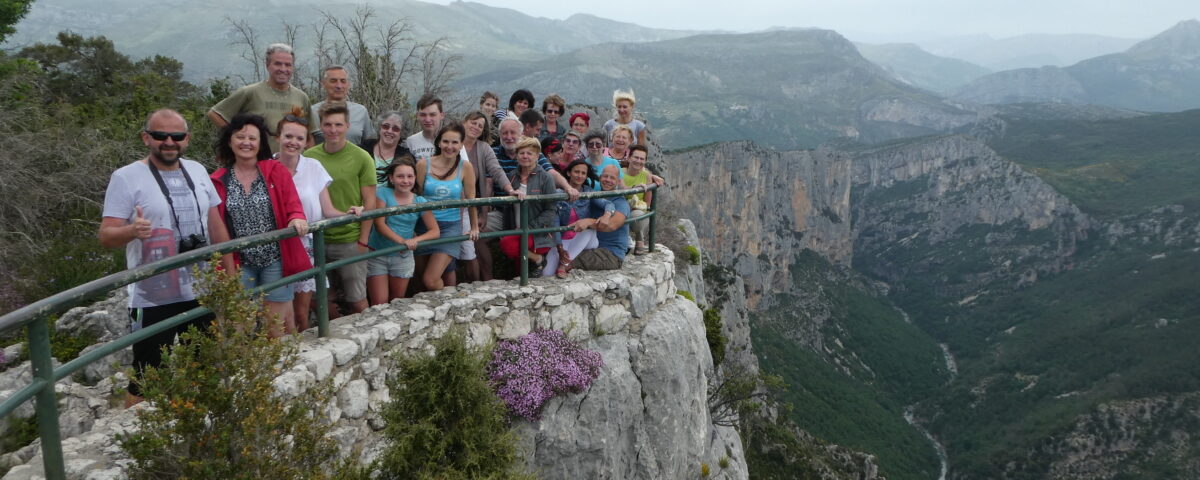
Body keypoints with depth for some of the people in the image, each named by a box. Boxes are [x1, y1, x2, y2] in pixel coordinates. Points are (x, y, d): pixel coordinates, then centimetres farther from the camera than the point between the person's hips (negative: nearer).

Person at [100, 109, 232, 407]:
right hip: (153, 300, -5)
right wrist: (131, 230, -35)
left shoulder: (197, 171, 8)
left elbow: (216, 226, 14)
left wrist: (231, 275, 13)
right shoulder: (126, 177, -9)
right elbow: (106, 236, -13)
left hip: (202, 293, 6)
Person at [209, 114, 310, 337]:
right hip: (239, 263, 1)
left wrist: (297, 218, -26)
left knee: (277, 324, 4)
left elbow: (292, 204, -4)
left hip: (275, 258, -1)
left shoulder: (277, 171, 2)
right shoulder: (218, 181, 2)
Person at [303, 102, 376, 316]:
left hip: (350, 240, -3)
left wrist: (363, 241, -7)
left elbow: (369, 202, -3)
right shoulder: (309, 157, 2)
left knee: (357, 300, 4)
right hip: (317, 240, 3)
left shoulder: (361, 158, -5)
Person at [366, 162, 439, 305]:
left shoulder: (420, 202, -1)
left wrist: (416, 240, -23)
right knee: (379, 304, -5)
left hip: (403, 257, 3)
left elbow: (435, 232, -3)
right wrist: (402, 241, -29)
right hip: (377, 255, -2)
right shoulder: (383, 193, -7)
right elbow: (379, 224, -16)